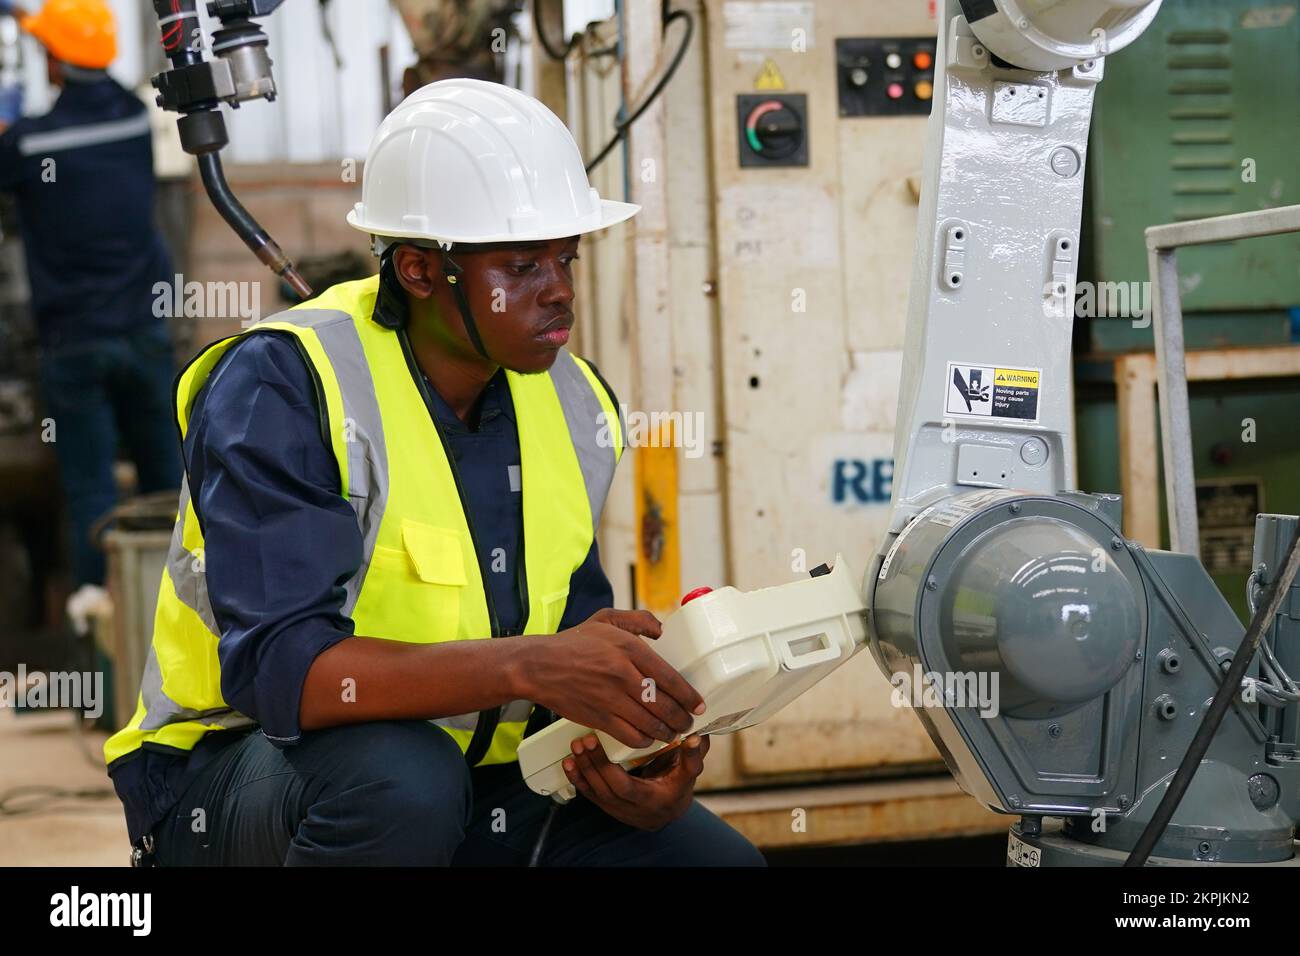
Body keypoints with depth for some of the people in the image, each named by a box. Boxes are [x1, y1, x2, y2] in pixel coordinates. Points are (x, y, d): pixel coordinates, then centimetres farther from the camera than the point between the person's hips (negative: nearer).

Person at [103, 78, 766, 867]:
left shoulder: (574, 405, 1)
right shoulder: (282, 386, -21)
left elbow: (577, 641, 5)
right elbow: (277, 667, -32)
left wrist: (642, 761, -18)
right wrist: (528, 666, -42)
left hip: (476, 777, 6)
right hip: (245, 767, -5)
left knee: (720, 860, -10)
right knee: (399, 776, -37)